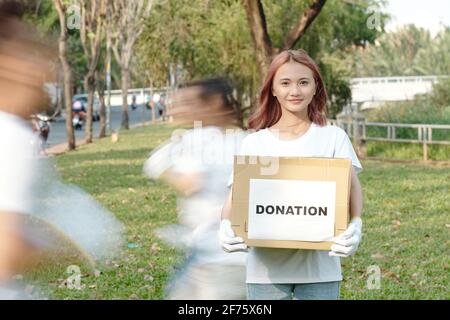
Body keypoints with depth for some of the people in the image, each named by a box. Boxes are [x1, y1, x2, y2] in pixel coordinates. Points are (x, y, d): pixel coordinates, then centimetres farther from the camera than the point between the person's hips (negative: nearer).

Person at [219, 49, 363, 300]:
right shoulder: (254, 143, 7)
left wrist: (356, 225, -27)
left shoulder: (333, 137, 4)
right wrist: (226, 226, -21)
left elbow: (352, 185, -6)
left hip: (319, 268, -1)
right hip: (266, 269, 1)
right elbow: (236, 196, 2)